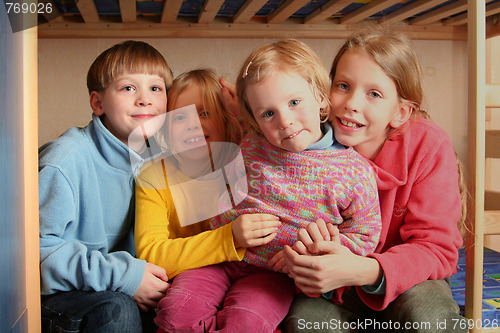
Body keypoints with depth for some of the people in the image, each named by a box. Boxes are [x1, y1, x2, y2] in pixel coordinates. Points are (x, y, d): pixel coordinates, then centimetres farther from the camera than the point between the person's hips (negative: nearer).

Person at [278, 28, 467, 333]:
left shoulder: (428, 147, -18)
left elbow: (436, 249, -21)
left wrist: (363, 271, -41)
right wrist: (303, 251, -35)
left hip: (411, 278, -1)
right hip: (338, 287, 2)